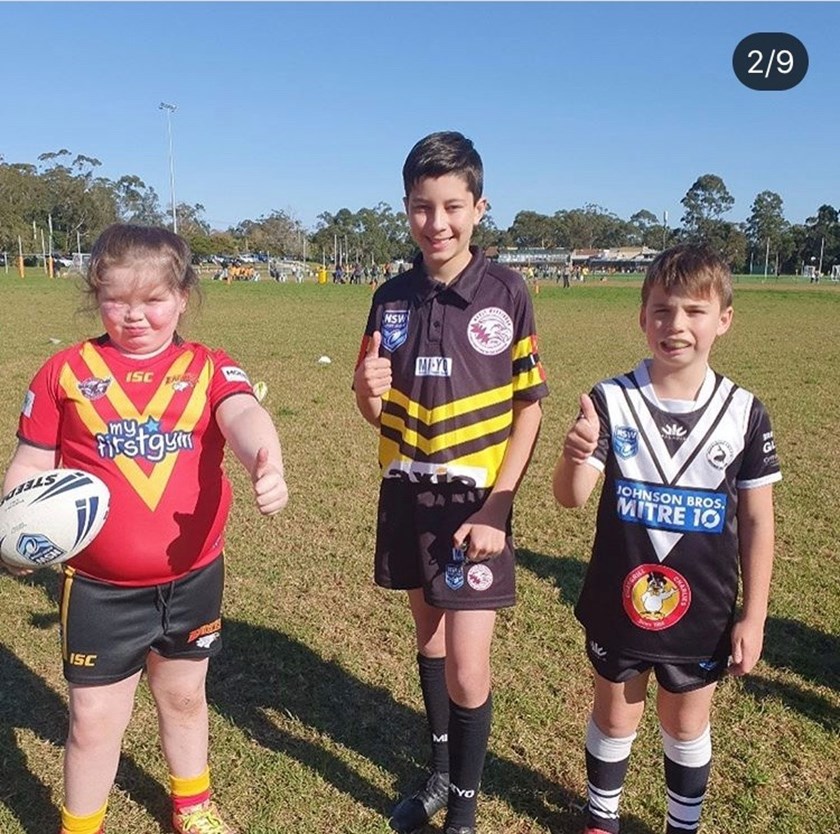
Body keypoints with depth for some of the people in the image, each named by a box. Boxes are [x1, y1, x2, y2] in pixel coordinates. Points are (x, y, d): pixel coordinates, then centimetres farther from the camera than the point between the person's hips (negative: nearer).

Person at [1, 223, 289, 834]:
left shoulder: (208, 367, -5)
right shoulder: (66, 372, -3)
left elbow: (244, 415, -25)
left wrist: (267, 464, -47)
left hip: (192, 576, 1)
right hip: (99, 587, -1)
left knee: (184, 696, 22)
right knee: (95, 718, 11)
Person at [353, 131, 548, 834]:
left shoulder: (506, 292, -10)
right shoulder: (392, 297, 0)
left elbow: (529, 408, -6)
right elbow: (376, 413, 4)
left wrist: (495, 507, -13)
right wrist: (369, 391, -19)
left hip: (475, 501, -4)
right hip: (407, 494, 4)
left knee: (467, 666, -1)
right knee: (429, 638, 19)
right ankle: (440, 771, 41)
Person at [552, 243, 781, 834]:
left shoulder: (744, 413, -8)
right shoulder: (611, 401, -12)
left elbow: (757, 521, -2)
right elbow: (570, 497, -17)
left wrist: (754, 615, -1)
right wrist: (577, 456, -39)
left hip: (702, 612, 1)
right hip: (618, 603, 0)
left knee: (687, 726, 19)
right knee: (614, 718, 19)